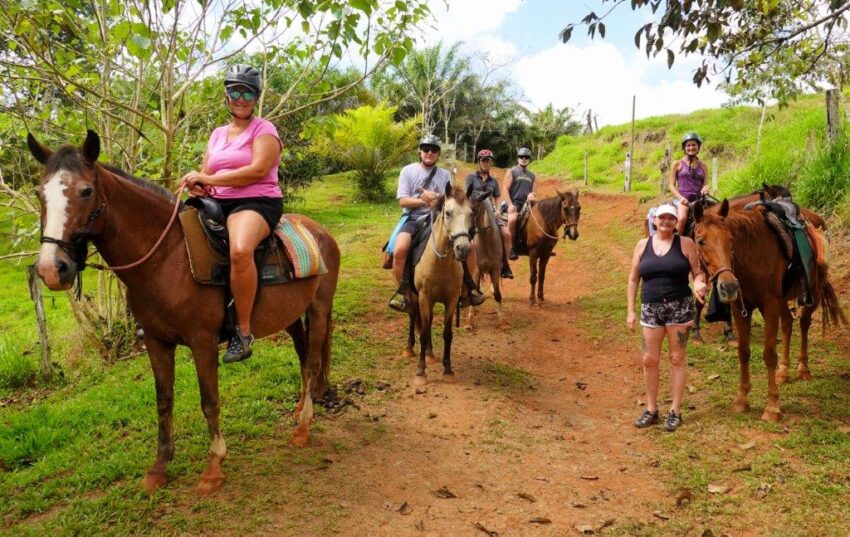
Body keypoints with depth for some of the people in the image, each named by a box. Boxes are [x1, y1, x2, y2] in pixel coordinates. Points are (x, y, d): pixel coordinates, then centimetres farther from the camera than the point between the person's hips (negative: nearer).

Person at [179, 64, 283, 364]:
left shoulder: (264, 130, 1)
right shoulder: (217, 134, 21)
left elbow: (258, 170, -15)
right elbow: (205, 174, 19)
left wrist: (211, 179, -17)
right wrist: (198, 186, -7)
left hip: (257, 203, -7)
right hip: (218, 204, 7)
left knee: (240, 250, -38)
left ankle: (243, 331, -26)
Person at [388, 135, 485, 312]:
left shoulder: (445, 174, 11)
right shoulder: (408, 171, 4)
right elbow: (403, 201, -5)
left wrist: (436, 197, -15)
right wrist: (425, 201, -16)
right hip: (414, 219, -3)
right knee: (399, 250, -32)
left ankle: (469, 288, 5)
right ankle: (402, 292, -14)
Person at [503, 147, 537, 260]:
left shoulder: (532, 176, 21)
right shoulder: (511, 172, 6)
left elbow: (534, 191, 18)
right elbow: (505, 188, -2)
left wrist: (531, 194, -9)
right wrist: (510, 204, -14)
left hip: (527, 204, 5)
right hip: (514, 204, -5)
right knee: (512, 220, -35)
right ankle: (512, 247, -25)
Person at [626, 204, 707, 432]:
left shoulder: (685, 244, -1)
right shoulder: (643, 245, 6)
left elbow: (698, 272, 0)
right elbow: (633, 279, 8)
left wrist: (699, 284, -24)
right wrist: (630, 310, 4)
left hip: (679, 307, -2)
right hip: (650, 308, 2)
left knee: (677, 359, 5)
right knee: (649, 360, 5)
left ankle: (675, 411, 16)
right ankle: (651, 409, 20)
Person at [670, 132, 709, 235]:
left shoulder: (703, 166, 16)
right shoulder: (677, 164, 8)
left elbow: (705, 184, 15)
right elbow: (672, 185, 4)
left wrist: (705, 188, -10)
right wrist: (681, 198, -12)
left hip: (699, 199, 4)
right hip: (683, 199, -4)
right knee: (682, 218, -34)